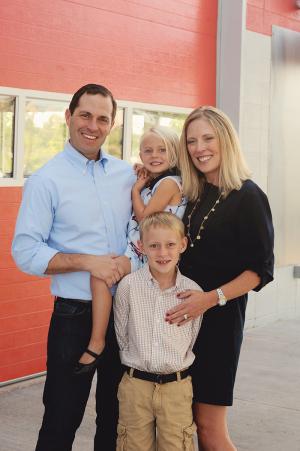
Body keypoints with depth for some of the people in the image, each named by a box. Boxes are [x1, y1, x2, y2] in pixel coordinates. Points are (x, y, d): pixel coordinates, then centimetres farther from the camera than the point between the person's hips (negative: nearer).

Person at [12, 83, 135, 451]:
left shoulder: (126, 174, 6)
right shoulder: (47, 180, -8)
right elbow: (25, 252, -13)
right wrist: (87, 262, -21)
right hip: (75, 316, -4)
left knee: (116, 416, 18)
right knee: (62, 422, 5)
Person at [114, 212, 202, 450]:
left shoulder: (193, 291, -6)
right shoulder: (128, 285, -9)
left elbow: (192, 339, 7)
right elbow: (121, 335, 2)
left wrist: (176, 369, 9)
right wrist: (136, 362, 8)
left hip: (176, 386, 0)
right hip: (136, 384, 0)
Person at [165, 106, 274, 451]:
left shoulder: (247, 196, -9)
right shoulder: (193, 195, 10)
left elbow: (260, 269, -12)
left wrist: (212, 298, -23)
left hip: (218, 319, -6)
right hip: (181, 317, 6)